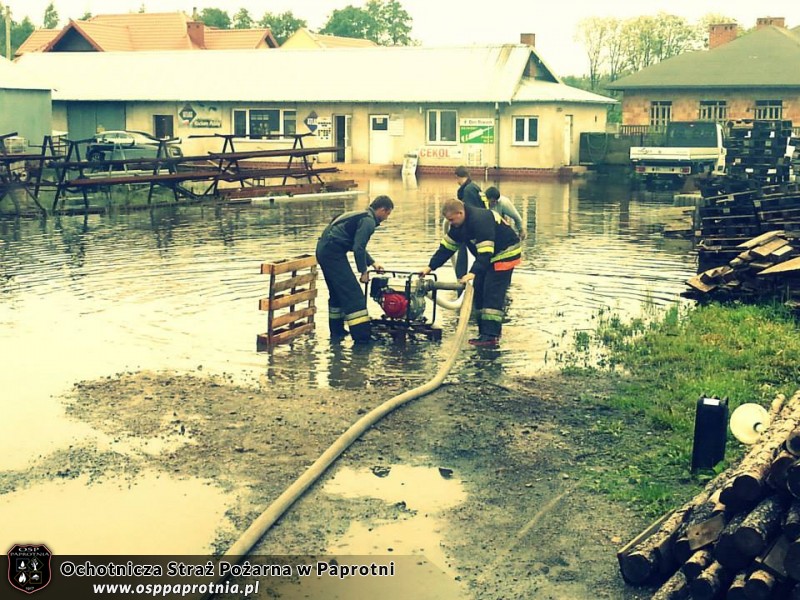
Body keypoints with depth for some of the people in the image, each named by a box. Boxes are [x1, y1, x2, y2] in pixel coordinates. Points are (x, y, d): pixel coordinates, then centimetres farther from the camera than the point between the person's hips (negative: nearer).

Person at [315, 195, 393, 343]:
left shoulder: (362, 216, 21)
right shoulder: (368, 221, -10)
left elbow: (358, 245, 32)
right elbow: (358, 248, -17)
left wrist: (372, 263, 32)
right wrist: (364, 271, -7)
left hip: (324, 250, 10)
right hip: (333, 253, -10)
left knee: (337, 292, 21)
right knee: (353, 294, -9)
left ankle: (337, 331, 29)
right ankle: (362, 335, -12)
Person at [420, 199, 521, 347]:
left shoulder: (480, 221, -31)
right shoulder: (459, 225, -1)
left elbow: (485, 251, -37)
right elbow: (447, 246, 3)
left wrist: (474, 272, -46)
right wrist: (431, 267, -2)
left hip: (505, 254, -10)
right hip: (488, 256, 10)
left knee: (492, 294, -16)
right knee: (479, 291, 6)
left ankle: (491, 336, -20)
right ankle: (485, 331, 11)